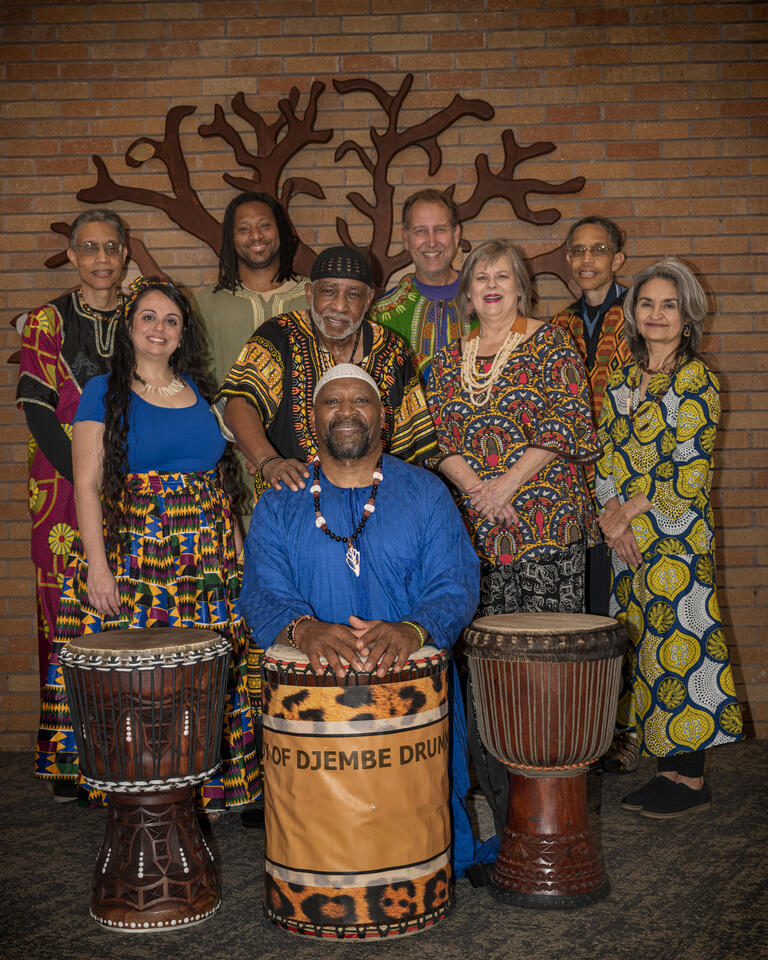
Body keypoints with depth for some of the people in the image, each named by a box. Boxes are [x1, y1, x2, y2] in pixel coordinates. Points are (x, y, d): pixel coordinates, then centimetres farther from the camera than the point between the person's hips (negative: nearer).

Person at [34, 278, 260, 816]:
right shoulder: (104, 393, 1)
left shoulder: (198, 389, 13)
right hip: (130, 555, -4)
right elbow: (87, 485, -5)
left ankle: (207, 786, 18)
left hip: (206, 561, 4)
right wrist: (97, 564, -13)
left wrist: (235, 545, 11)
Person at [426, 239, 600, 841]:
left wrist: (509, 481, -13)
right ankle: (499, 800, 12)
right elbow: (439, 438, 10)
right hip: (473, 527, 4)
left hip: (546, 520, -3)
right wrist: (474, 487, -7)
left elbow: (568, 424, -5)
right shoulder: (449, 361, 16)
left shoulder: (550, 343, 5)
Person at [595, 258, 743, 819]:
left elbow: (689, 473, -13)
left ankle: (691, 780, 6)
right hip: (628, 542, 7)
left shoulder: (697, 382, -7)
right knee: (648, 647, 9)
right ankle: (669, 768, 20)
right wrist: (612, 514, -6)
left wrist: (629, 513, -11)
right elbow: (607, 457, 10)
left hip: (677, 541, -6)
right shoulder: (624, 382, 13)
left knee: (680, 645, -4)